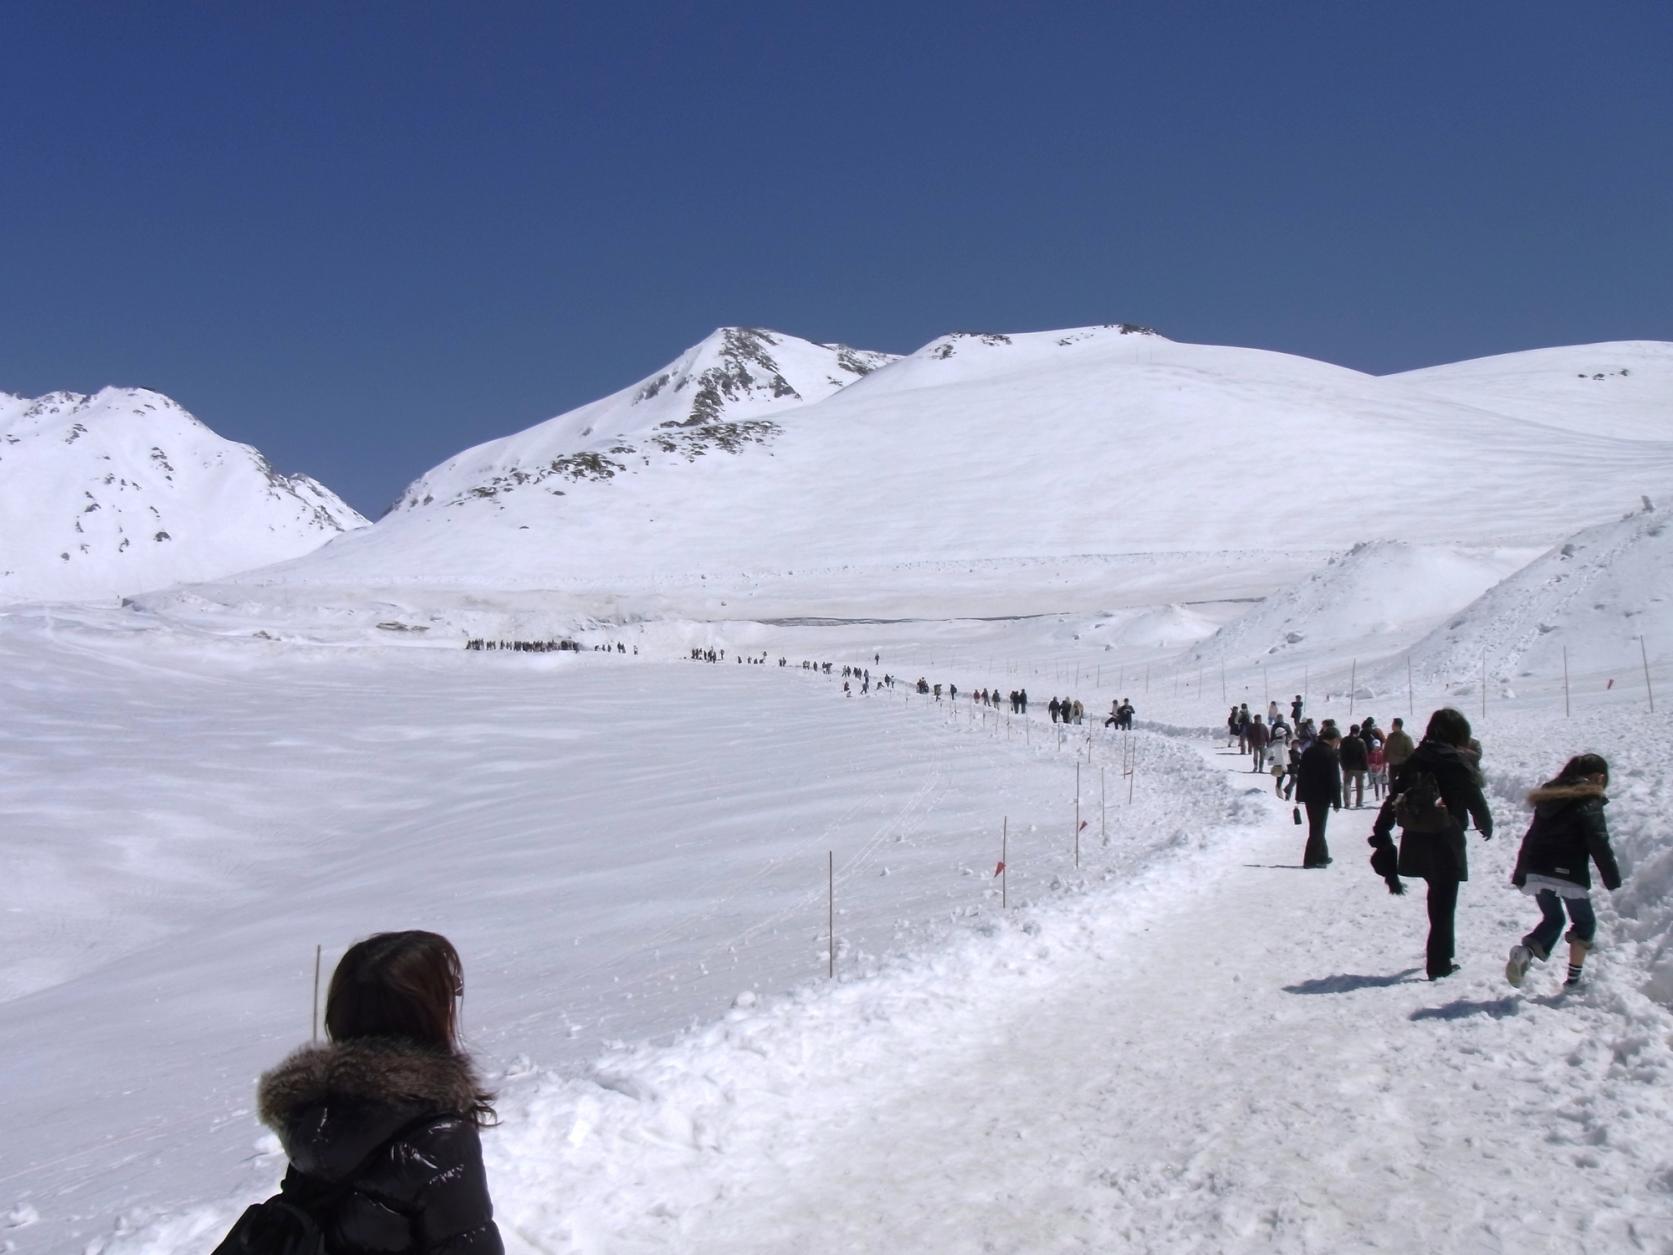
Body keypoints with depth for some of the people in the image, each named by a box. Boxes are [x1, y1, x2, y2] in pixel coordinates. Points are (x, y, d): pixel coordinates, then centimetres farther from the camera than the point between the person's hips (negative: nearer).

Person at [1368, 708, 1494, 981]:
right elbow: (1475, 799, -6)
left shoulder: (1414, 759, 3)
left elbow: (1392, 800, 1)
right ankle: (1438, 964, 6)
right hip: (1446, 843, -5)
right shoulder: (1458, 761, -12)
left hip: (1415, 844, 5)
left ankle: (1440, 950, 38)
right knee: (1443, 904, 5)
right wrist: (1486, 825, 15)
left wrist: (1381, 837, 5)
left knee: (1437, 896, 25)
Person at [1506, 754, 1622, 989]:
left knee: (1552, 919, 19)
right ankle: (1574, 977, 12)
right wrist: (1614, 881, -6)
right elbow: (1599, 846, -13)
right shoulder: (1589, 804, -8)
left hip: (1536, 872, 6)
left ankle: (1524, 951, -7)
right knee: (1584, 923, 14)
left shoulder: (1549, 796, 12)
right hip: (1568, 875, -6)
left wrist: (1521, 873, 21)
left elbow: (1531, 837, 16)